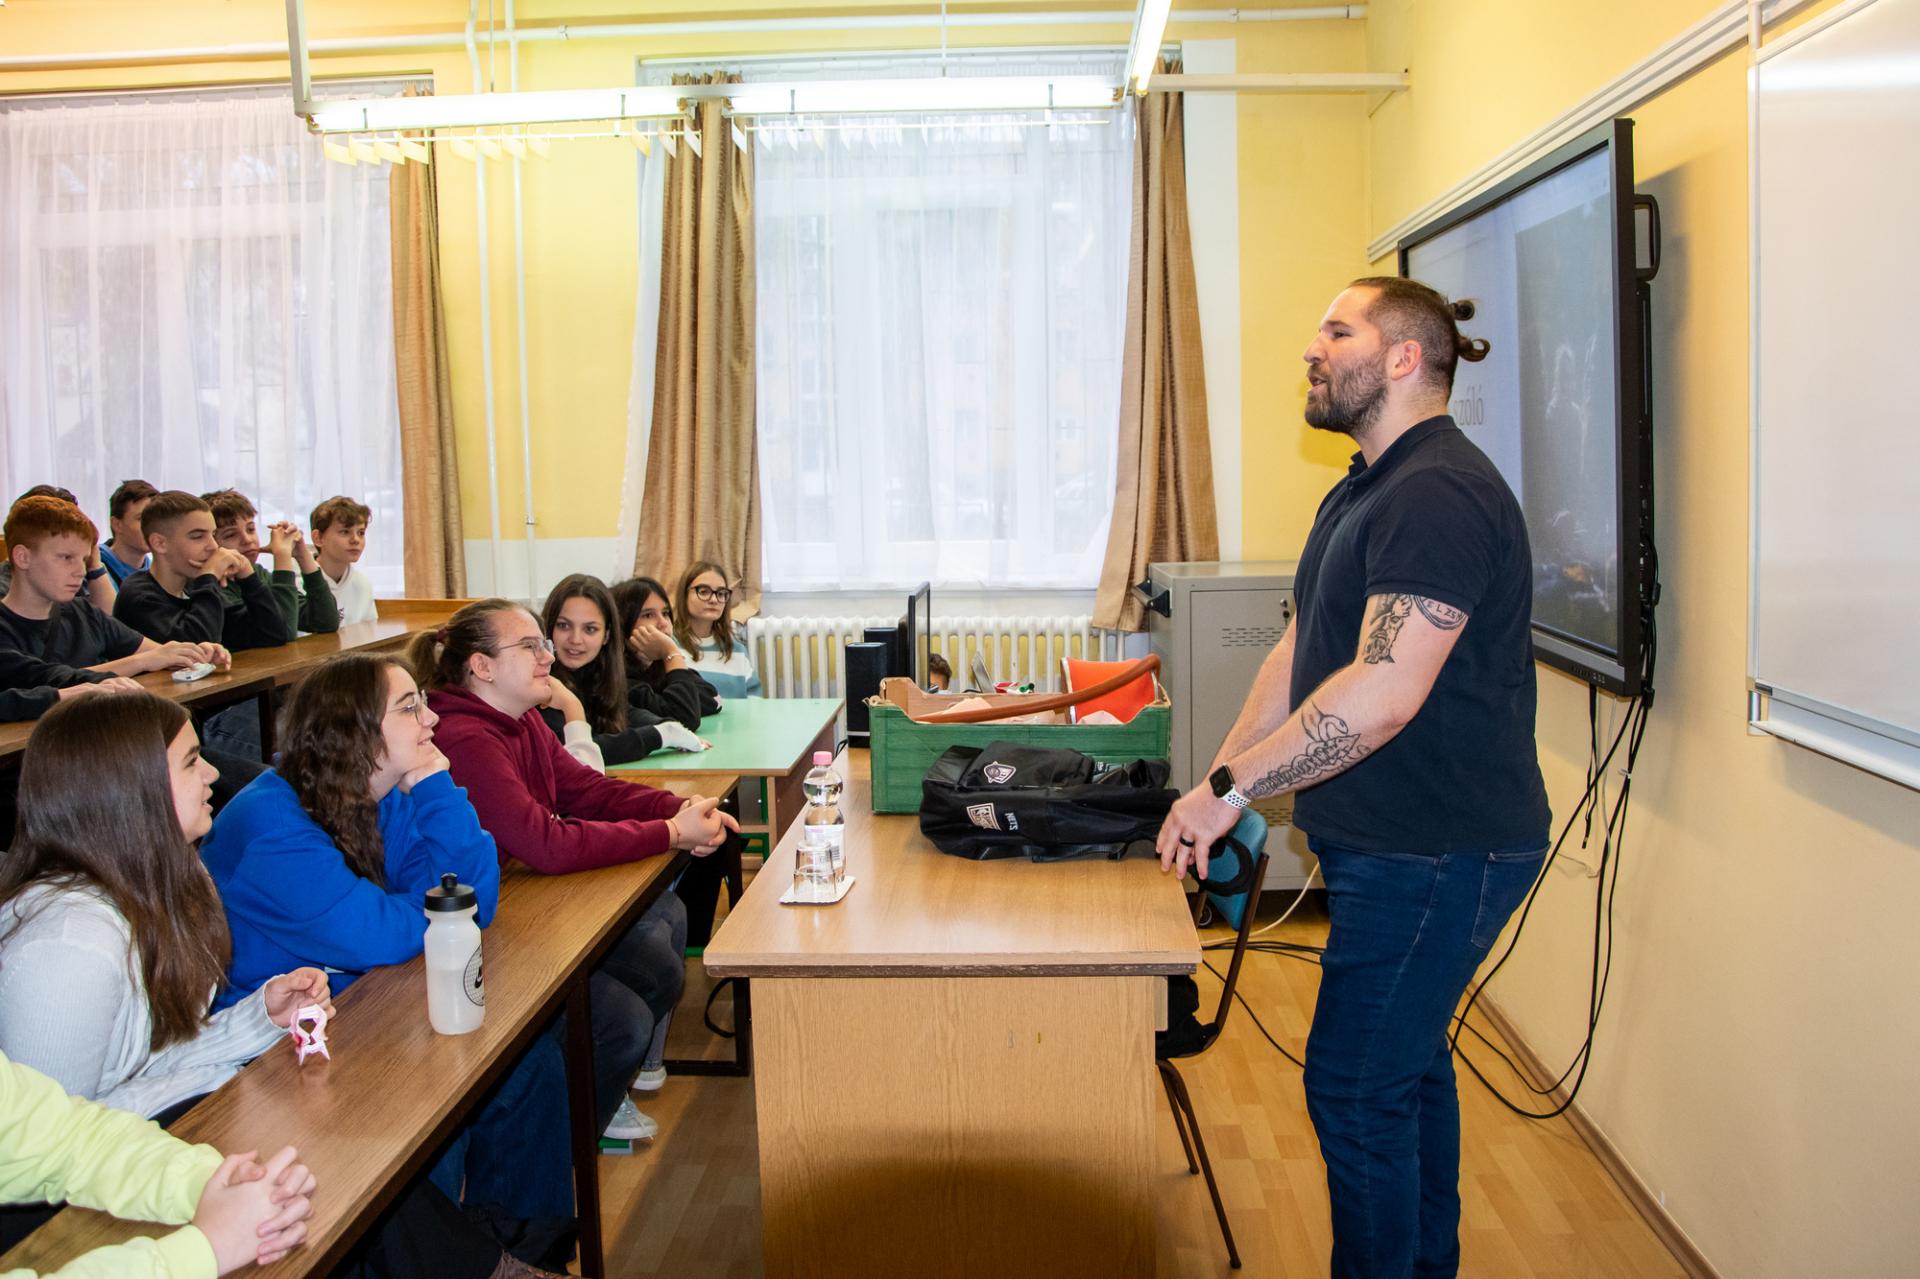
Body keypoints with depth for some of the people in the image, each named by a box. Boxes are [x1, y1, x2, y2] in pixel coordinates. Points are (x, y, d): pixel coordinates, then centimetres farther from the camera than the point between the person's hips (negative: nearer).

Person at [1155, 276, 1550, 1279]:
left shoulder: (1437, 493, -21)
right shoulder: (1366, 490, 15)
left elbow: (1383, 693, -29)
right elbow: (1300, 651, 14)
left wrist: (1231, 790, -23)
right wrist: (1219, 779, 4)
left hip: (1438, 850, -11)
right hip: (1391, 844, 11)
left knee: (1356, 1086, -3)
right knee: (1406, 1064, 21)